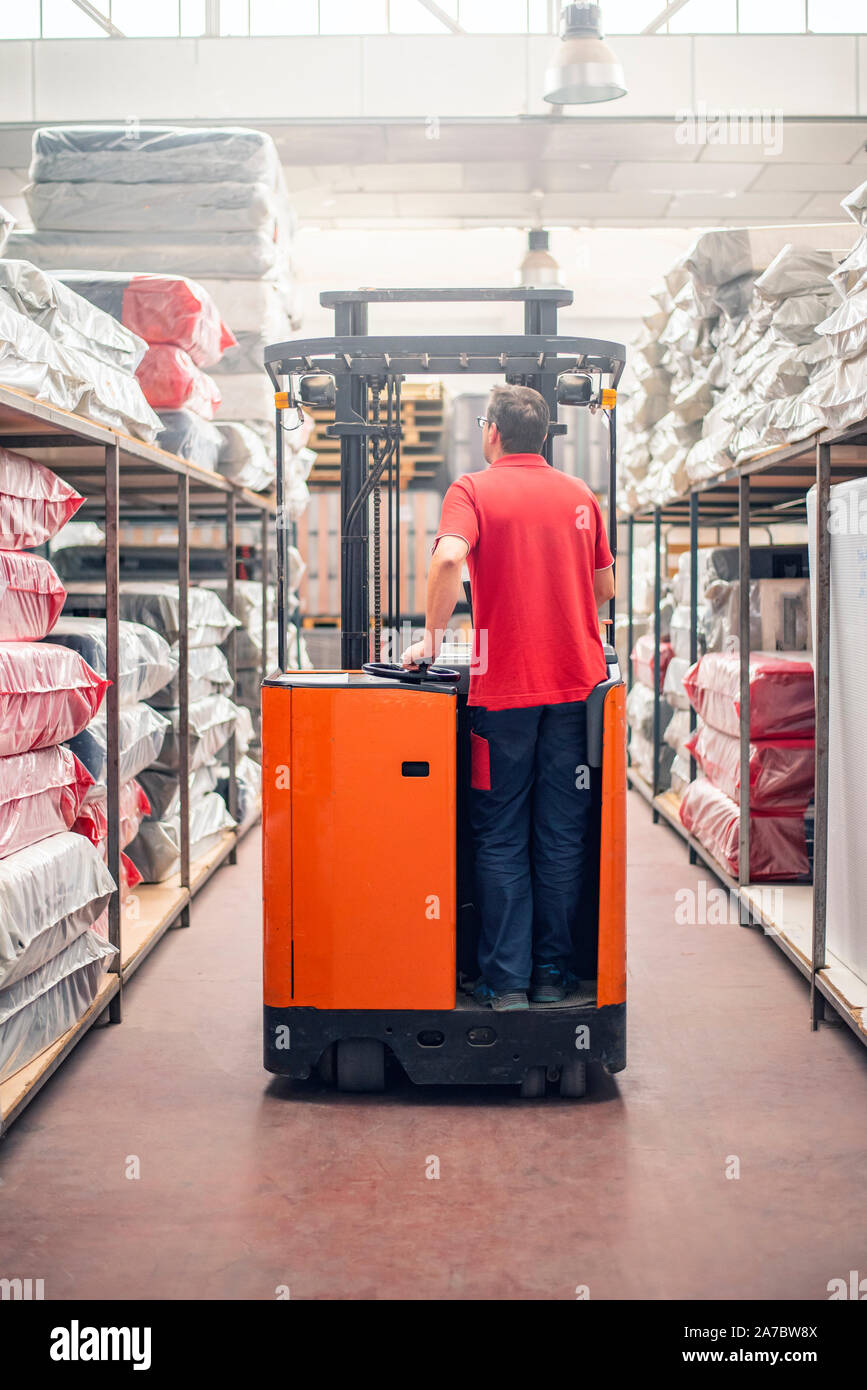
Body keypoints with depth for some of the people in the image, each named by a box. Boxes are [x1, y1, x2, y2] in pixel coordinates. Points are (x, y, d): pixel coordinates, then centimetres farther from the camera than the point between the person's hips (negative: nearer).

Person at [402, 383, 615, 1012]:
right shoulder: (580, 495, 12)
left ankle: (506, 980, 7)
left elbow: (449, 558, -21)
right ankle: (552, 972, 16)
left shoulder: (474, 490, -2)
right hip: (577, 679, 4)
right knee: (561, 835, 9)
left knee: (502, 837, 5)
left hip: (504, 685, -3)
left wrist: (433, 636, -9)